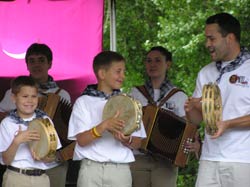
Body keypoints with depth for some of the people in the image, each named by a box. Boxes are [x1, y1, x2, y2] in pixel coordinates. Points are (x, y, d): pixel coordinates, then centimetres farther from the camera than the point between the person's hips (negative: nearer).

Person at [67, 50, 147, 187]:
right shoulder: (83, 102, 3)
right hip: (92, 169, -2)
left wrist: (127, 140, -15)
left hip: (120, 170, 2)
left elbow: (137, 143, 9)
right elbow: (81, 140, -7)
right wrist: (104, 126, -23)